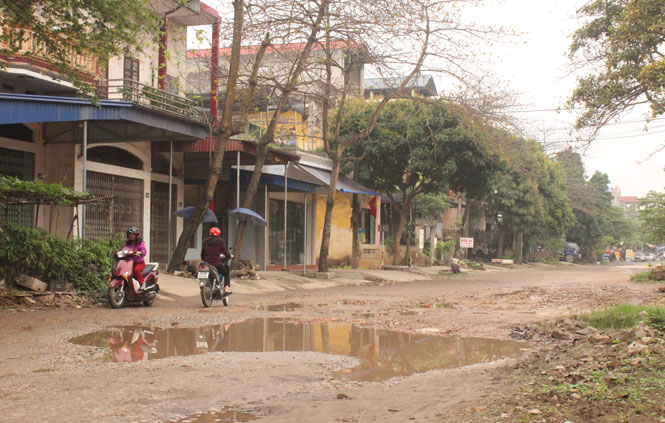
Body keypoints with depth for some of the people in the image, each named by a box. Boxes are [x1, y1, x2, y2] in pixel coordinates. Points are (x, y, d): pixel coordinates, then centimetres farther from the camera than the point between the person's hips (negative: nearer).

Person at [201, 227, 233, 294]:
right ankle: (227, 288, 4)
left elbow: (202, 255, 13)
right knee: (227, 273, 22)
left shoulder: (205, 242, 10)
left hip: (207, 264, 3)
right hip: (217, 263, -3)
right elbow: (225, 252, 1)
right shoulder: (220, 241, 0)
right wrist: (230, 256, 22)